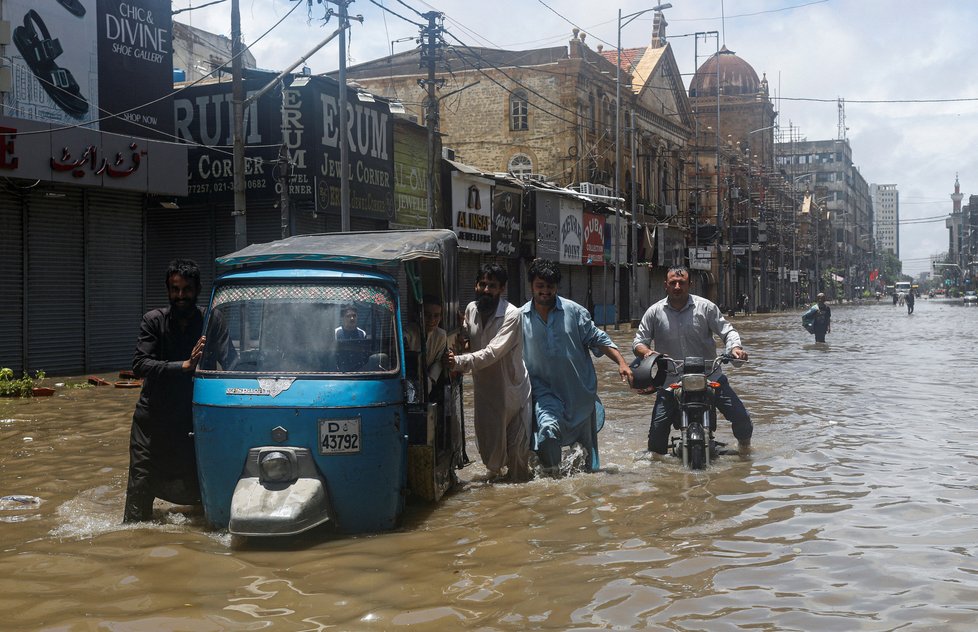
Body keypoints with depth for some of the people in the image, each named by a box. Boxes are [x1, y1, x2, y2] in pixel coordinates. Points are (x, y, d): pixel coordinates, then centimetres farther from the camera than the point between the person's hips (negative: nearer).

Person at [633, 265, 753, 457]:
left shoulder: (705, 307, 0)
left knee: (741, 417, -6)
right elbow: (638, 341, 6)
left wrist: (734, 347, -19)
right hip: (672, 381, 0)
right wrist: (646, 352, -17)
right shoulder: (654, 312, 3)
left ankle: (744, 442, 25)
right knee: (658, 426, -9)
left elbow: (727, 331, 2)